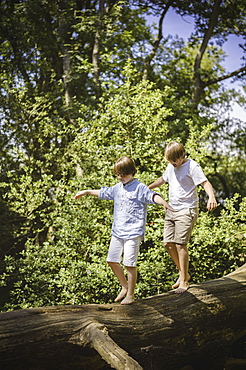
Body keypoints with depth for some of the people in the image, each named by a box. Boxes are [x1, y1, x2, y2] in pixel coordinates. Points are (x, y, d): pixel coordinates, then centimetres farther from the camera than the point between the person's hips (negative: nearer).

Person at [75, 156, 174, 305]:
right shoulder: (117, 188, 15)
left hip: (133, 232, -8)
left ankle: (130, 295, 6)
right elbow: (103, 192, 31)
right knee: (112, 260, 12)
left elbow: (152, 196, -23)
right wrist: (87, 192, 39)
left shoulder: (140, 188, -7)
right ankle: (125, 287, 30)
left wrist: (164, 203, -42)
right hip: (117, 231, 8)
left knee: (130, 263, -8)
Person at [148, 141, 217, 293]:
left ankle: (184, 281, -2)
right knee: (169, 243, 4)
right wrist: (148, 188, 37)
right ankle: (184, 273, 22)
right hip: (171, 210, 8)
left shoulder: (192, 166, -11)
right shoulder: (171, 167, 13)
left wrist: (212, 197, -39)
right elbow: (163, 179, 32)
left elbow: (205, 183, -21)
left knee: (180, 244, -12)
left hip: (187, 211, -8)